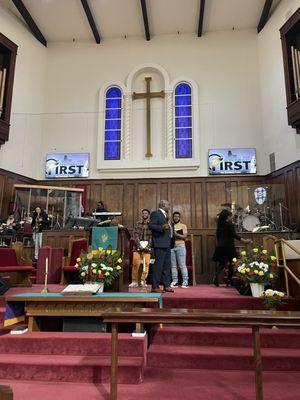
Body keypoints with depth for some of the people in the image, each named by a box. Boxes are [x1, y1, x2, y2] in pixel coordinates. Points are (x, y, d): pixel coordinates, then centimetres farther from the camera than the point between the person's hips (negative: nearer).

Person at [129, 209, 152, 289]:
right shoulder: (138, 224, 9)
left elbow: (152, 236, 1)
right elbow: (135, 235, 2)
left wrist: (148, 246, -10)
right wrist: (139, 245, -9)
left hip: (147, 247, 0)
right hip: (138, 246, 1)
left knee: (146, 264, -3)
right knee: (135, 264, -2)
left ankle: (143, 281, 7)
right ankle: (134, 281, 7)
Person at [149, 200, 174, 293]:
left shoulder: (165, 215, 23)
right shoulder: (155, 214, -6)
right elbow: (151, 226, -17)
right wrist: (162, 227, -27)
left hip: (167, 244, 10)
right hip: (159, 244, -10)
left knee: (167, 265, 12)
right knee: (158, 265, -8)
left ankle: (166, 285, 20)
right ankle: (155, 287, -2)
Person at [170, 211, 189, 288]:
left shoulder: (183, 226, 10)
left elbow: (184, 236, -2)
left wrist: (176, 234, -13)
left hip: (180, 246, -2)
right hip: (171, 246, 3)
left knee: (182, 265, -6)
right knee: (173, 265, 1)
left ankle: (185, 282, -3)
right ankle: (175, 281, 6)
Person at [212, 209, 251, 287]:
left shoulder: (220, 225, 11)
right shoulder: (230, 224, -9)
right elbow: (234, 235, -15)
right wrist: (244, 241, -12)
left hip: (220, 246, 6)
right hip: (228, 246, -6)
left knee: (220, 263, 9)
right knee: (231, 263, 5)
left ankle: (216, 275, -8)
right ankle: (229, 279, 9)